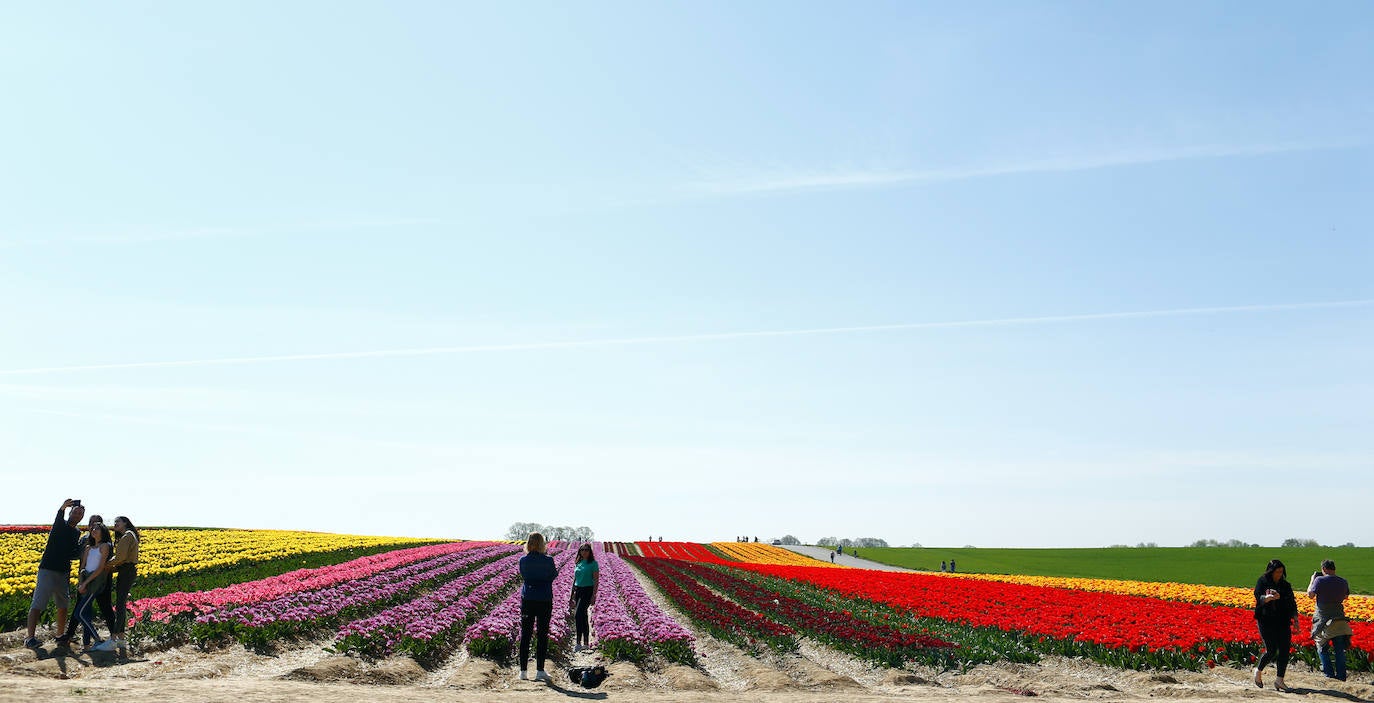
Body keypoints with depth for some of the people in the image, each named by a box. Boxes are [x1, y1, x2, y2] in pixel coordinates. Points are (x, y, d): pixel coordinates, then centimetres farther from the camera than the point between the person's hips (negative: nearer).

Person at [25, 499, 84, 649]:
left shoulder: (77, 533, 13)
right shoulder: (61, 525, -5)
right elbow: (58, 519, -31)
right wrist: (62, 508, -51)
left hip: (63, 572, 7)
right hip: (48, 569, -7)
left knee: (63, 605, 14)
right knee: (38, 604, -12)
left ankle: (61, 634, 26)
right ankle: (30, 638, -16)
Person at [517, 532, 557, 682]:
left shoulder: (523, 560, -3)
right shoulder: (548, 560, -11)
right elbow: (554, 575, 4)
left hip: (527, 599, 2)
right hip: (544, 599, -2)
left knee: (525, 634, 9)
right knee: (542, 635, 4)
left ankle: (523, 670, 10)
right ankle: (539, 670, 3)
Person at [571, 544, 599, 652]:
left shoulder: (593, 563, -4)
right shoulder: (578, 563, 14)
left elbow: (596, 580, -8)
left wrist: (594, 595, -15)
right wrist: (572, 595, 17)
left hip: (588, 591, -7)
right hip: (578, 590, 7)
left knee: (578, 616, -18)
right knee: (583, 617, 8)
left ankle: (579, 642, -19)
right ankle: (586, 643, 14)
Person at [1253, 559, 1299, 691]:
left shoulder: (1285, 585, 13)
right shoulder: (1262, 582, -1)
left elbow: (1292, 604, 17)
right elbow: (1259, 598, -16)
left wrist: (1295, 620, 5)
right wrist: (1269, 597, -37)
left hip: (1283, 622, 5)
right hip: (1267, 622, -5)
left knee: (1284, 650, -4)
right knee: (1272, 651, -8)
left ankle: (1279, 680, 3)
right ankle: (1258, 671, 18)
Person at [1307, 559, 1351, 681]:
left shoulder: (1320, 580, -13)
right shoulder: (1343, 582, 2)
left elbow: (1310, 594, -4)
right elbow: (1346, 596, 18)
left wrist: (1312, 580, 8)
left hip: (1323, 618, -4)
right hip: (1339, 619, 4)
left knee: (1322, 648, 8)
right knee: (1339, 649, 9)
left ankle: (1329, 674, 3)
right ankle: (1341, 675, 9)